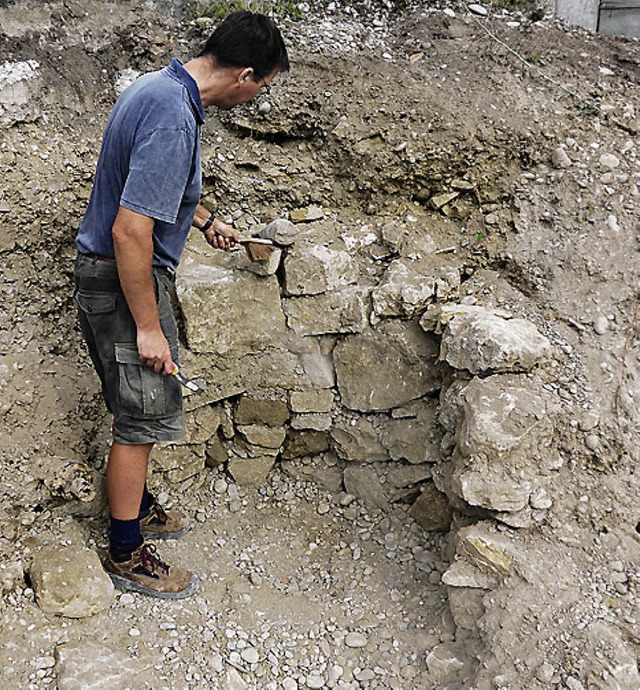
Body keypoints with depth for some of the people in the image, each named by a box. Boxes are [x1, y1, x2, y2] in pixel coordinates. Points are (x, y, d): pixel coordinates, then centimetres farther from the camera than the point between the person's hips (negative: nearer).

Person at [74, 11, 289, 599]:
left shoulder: (159, 88, 7)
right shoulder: (173, 119, -27)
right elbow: (130, 231, -30)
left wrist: (206, 220, 35)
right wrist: (147, 328, -23)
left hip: (113, 276, 10)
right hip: (124, 284, -10)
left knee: (140, 412, 22)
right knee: (141, 419, 3)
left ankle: (138, 509, 41)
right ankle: (127, 557, 20)